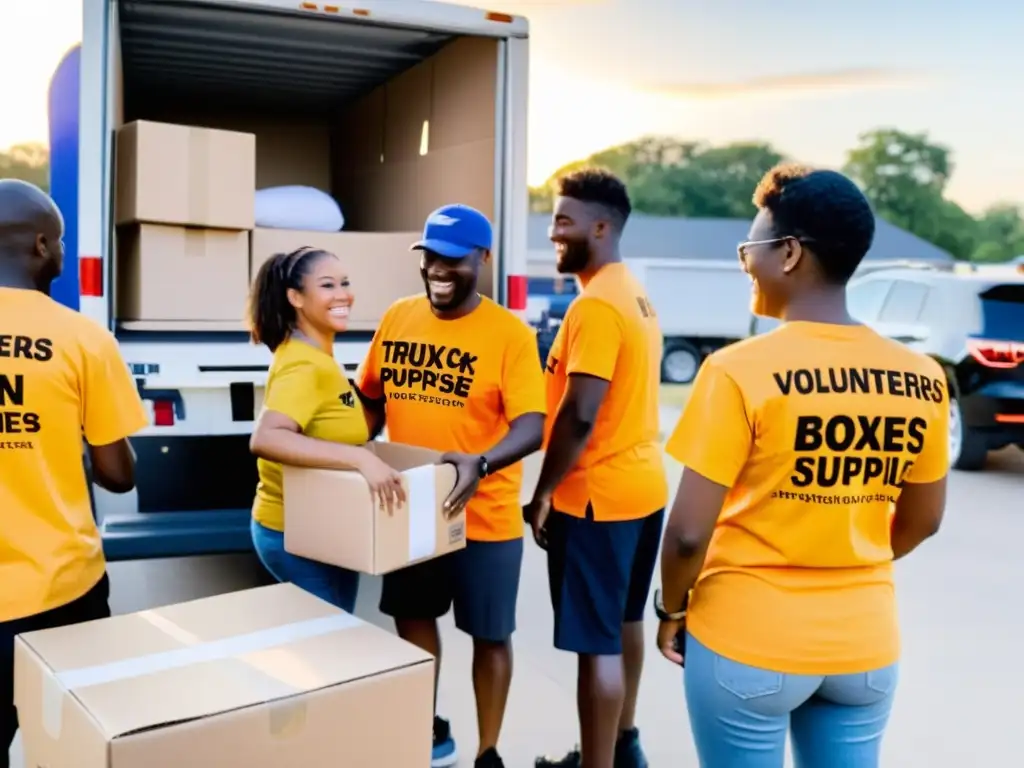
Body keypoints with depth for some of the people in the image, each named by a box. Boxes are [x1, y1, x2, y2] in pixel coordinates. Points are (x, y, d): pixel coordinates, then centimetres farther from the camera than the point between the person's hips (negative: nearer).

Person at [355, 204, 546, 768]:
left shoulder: (510, 333, -14)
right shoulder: (397, 318, 1)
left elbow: (531, 426, -21)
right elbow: (372, 398, 12)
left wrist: (480, 464, -39)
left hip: (484, 517, -5)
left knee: (489, 635, 10)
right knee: (412, 618, 20)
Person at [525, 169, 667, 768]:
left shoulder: (596, 306, -20)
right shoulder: (636, 295, 11)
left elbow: (579, 415, -24)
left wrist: (543, 494, -13)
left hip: (596, 497, -10)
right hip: (642, 485, 10)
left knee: (597, 644, -1)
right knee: (624, 623, 22)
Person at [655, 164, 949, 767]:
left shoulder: (740, 372, -19)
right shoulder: (922, 378, -4)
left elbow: (688, 533, -17)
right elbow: (921, 521, 9)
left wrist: (672, 611, 1)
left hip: (747, 641, -4)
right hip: (867, 643, 4)